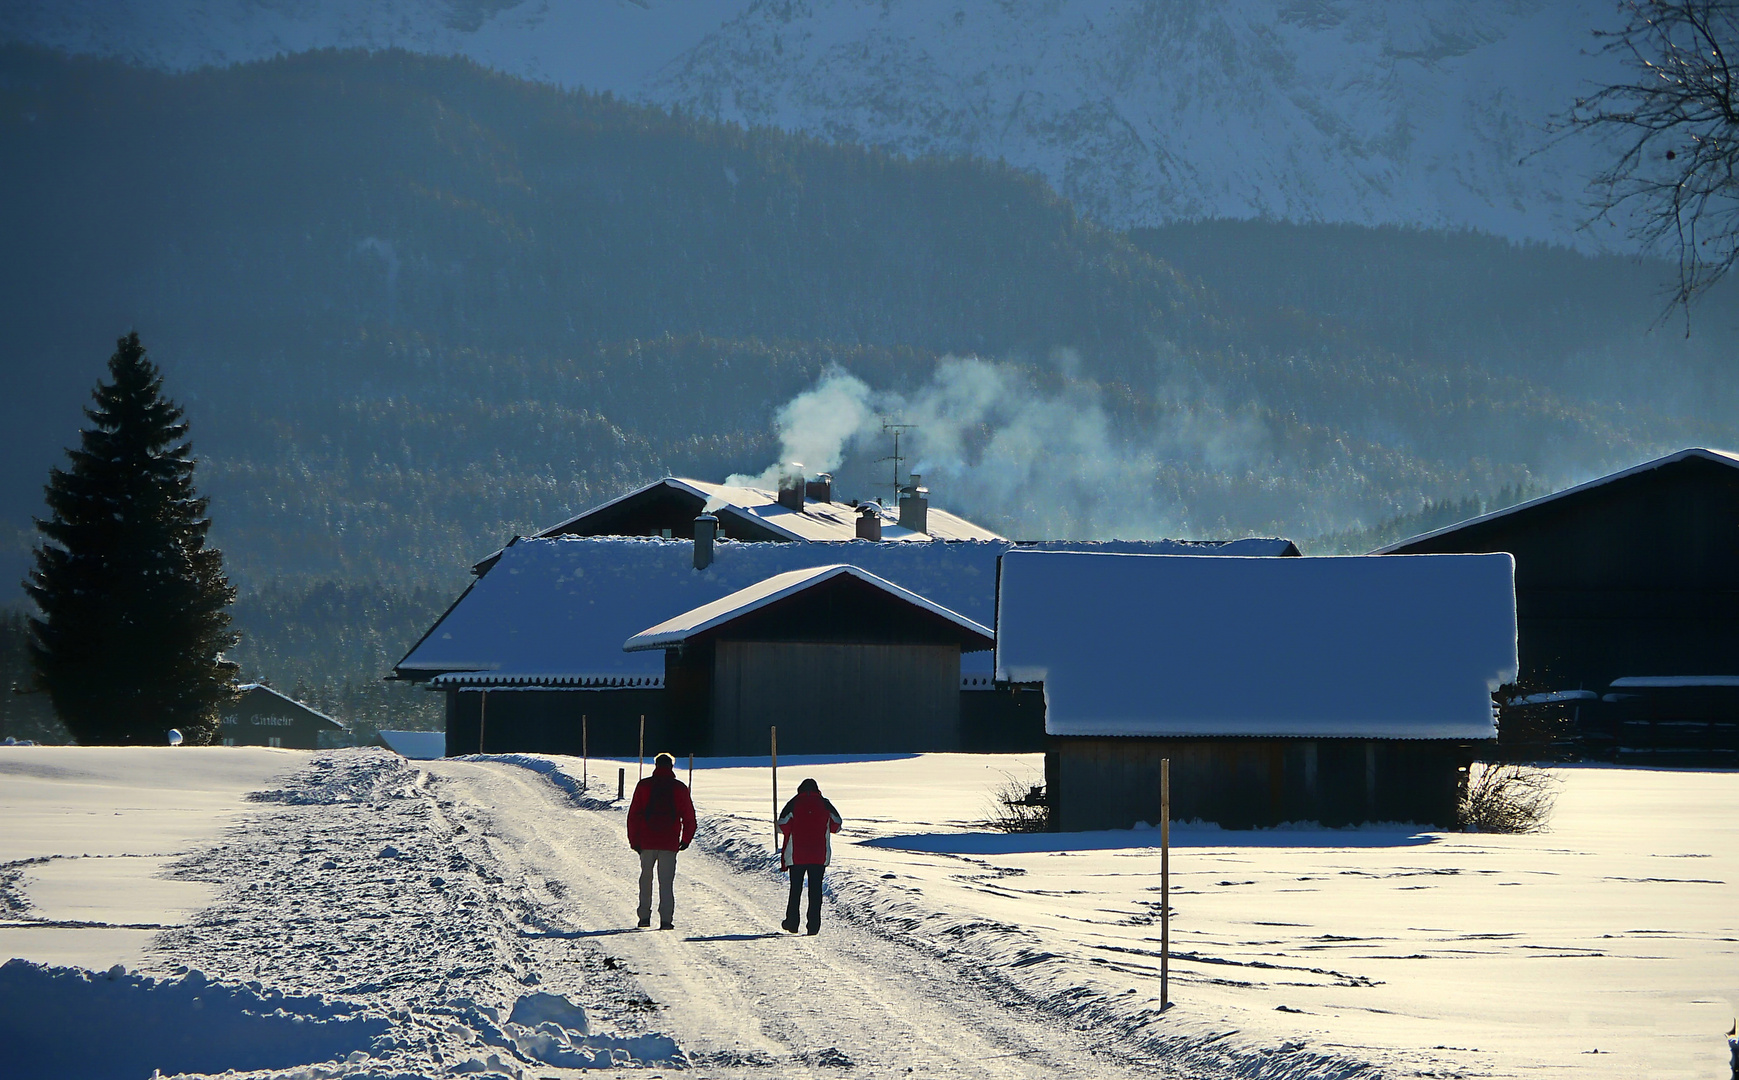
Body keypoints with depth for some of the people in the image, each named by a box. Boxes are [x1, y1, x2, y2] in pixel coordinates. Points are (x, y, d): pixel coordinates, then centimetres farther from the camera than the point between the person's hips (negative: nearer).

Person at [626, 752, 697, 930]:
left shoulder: (644, 786, 1)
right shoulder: (680, 788, 1)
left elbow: (634, 815, 1)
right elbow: (689, 816, 4)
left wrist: (634, 840, 6)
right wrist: (686, 840, 15)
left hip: (647, 842, 0)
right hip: (670, 842, 0)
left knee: (646, 879, 14)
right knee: (666, 882, 1)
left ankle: (644, 916, 12)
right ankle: (666, 919, -8)